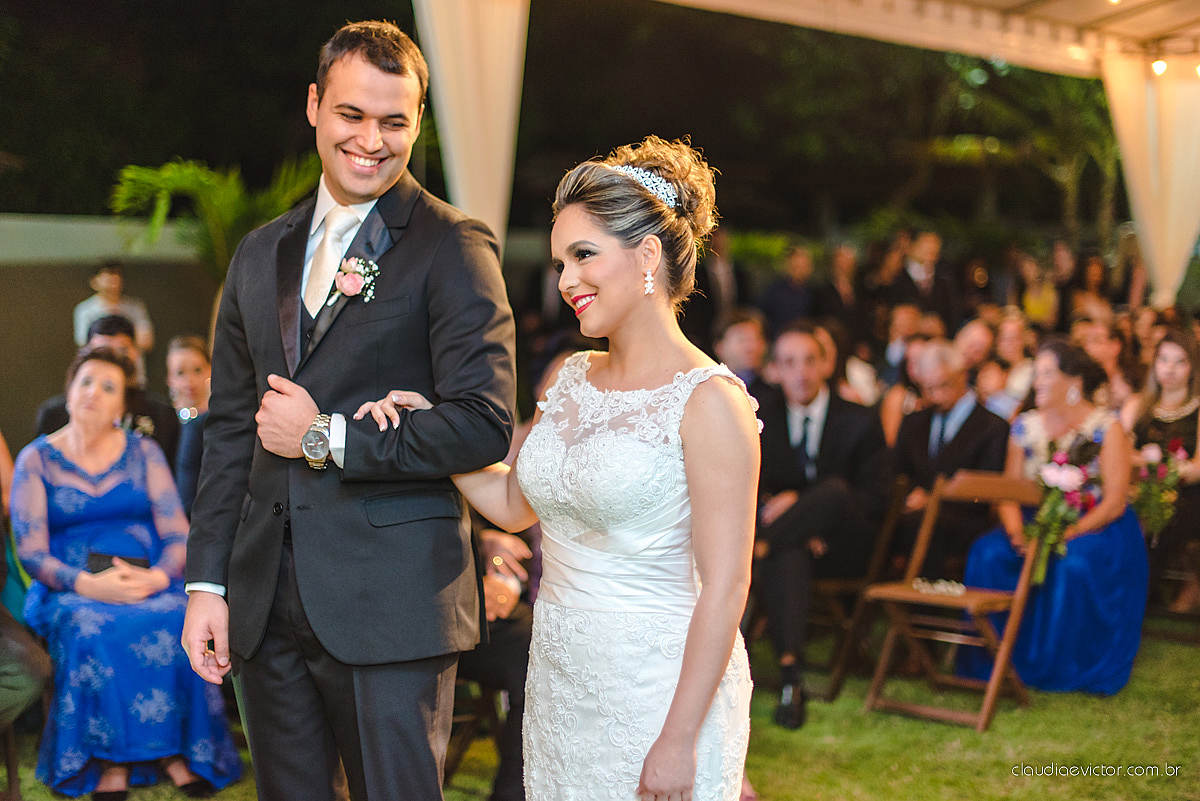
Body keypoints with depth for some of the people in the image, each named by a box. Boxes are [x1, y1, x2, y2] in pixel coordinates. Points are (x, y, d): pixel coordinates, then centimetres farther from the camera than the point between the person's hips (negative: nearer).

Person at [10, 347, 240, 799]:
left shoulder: (144, 453, 11)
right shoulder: (36, 460, 7)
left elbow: (178, 536, 5)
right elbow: (31, 553, -1)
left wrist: (158, 577, -18)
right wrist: (88, 584, -20)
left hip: (150, 585, 1)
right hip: (71, 591, -1)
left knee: (180, 624, -32)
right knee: (91, 631, -36)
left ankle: (174, 749, -19)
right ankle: (110, 758, -24)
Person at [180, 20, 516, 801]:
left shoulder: (454, 247, -5)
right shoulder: (261, 254, 14)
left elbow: (484, 426, -13)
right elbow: (230, 427, 15)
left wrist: (326, 439, -10)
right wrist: (207, 582, 10)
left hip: (393, 609, -5)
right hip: (267, 607, 6)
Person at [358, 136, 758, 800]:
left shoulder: (709, 401, -16)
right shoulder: (574, 379, 7)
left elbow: (724, 589, -18)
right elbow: (512, 502, 18)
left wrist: (680, 740, -20)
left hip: (656, 687, -7)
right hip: (559, 679, 7)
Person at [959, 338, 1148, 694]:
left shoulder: (1106, 428, -5)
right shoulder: (1025, 427, 8)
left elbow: (1115, 501, -11)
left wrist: (1066, 535, -23)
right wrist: (1017, 533, -16)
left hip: (1097, 528, -4)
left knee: (1073, 565, -36)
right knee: (988, 554, -25)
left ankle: (1065, 669, -17)